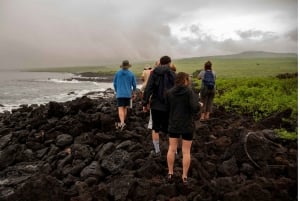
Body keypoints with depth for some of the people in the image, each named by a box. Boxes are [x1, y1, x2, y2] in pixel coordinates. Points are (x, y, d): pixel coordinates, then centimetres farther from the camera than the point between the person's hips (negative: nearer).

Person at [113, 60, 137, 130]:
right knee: (125, 108, 16)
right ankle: (122, 122, 26)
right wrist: (133, 93, 18)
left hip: (120, 94, -2)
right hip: (128, 94, 2)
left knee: (120, 109, -6)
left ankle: (122, 123, -25)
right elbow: (134, 85, 3)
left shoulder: (117, 73, 0)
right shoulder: (131, 74, -1)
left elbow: (115, 83, 7)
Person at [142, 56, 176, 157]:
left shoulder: (154, 73, -1)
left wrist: (145, 103, -1)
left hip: (155, 105, 1)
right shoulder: (172, 74, -3)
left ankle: (157, 151, 20)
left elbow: (148, 89, -6)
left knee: (155, 128, 15)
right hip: (169, 106, 0)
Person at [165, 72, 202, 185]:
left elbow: (167, 108, 7)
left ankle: (170, 173, 21)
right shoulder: (189, 92, -13)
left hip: (173, 125, 3)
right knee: (186, 151, 6)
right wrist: (200, 105, 0)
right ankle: (184, 176, 13)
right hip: (187, 125, -3)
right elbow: (195, 108, -21)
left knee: (172, 149, 12)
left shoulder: (169, 93, 0)